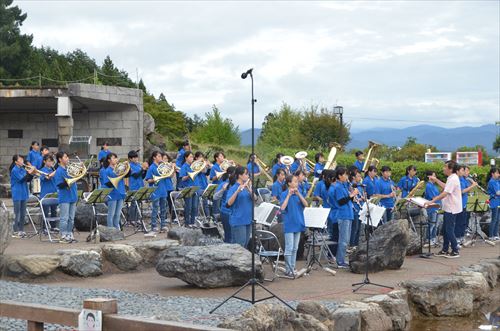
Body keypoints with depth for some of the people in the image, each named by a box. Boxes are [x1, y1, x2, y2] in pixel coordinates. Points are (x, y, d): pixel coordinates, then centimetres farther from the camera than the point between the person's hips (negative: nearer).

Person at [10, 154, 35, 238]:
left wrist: (31, 174, -5)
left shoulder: (22, 169, 9)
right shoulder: (14, 170, -11)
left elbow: (27, 180, 10)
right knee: (17, 214, -4)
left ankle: (21, 230, 18)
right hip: (17, 194, -7)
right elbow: (21, 179, -21)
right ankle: (16, 232, 0)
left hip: (23, 194, 7)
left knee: (23, 213, 11)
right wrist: (29, 173, -20)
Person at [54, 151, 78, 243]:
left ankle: (69, 235, 18)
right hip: (64, 198, -7)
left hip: (72, 197, 7)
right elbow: (59, 185, -16)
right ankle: (63, 237, 3)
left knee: (71, 219, 11)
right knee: (64, 218, -3)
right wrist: (67, 182, -29)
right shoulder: (59, 171, -11)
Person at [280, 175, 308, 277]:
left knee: (295, 248, 10)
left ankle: (293, 268, 17)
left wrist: (298, 194, -15)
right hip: (289, 224, -6)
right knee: (289, 248, -6)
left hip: (298, 223, 6)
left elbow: (305, 204, -4)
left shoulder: (298, 193, 8)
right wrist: (289, 195, -22)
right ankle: (288, 270, -1)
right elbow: (282, 208, -20)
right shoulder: (284, 194, -7)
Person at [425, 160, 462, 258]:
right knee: (445, 229, 14)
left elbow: (445, 193, -28)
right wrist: (436, 180, 22)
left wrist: (432, 201, -30)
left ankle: (455, 251, 2)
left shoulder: (453, 179, -21)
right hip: (449, 208, 10)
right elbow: (445, 187, 28)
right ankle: (445, 250, 21)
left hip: (452, 209, -10)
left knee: (449, 230, -5)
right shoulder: (451, 178, 11)